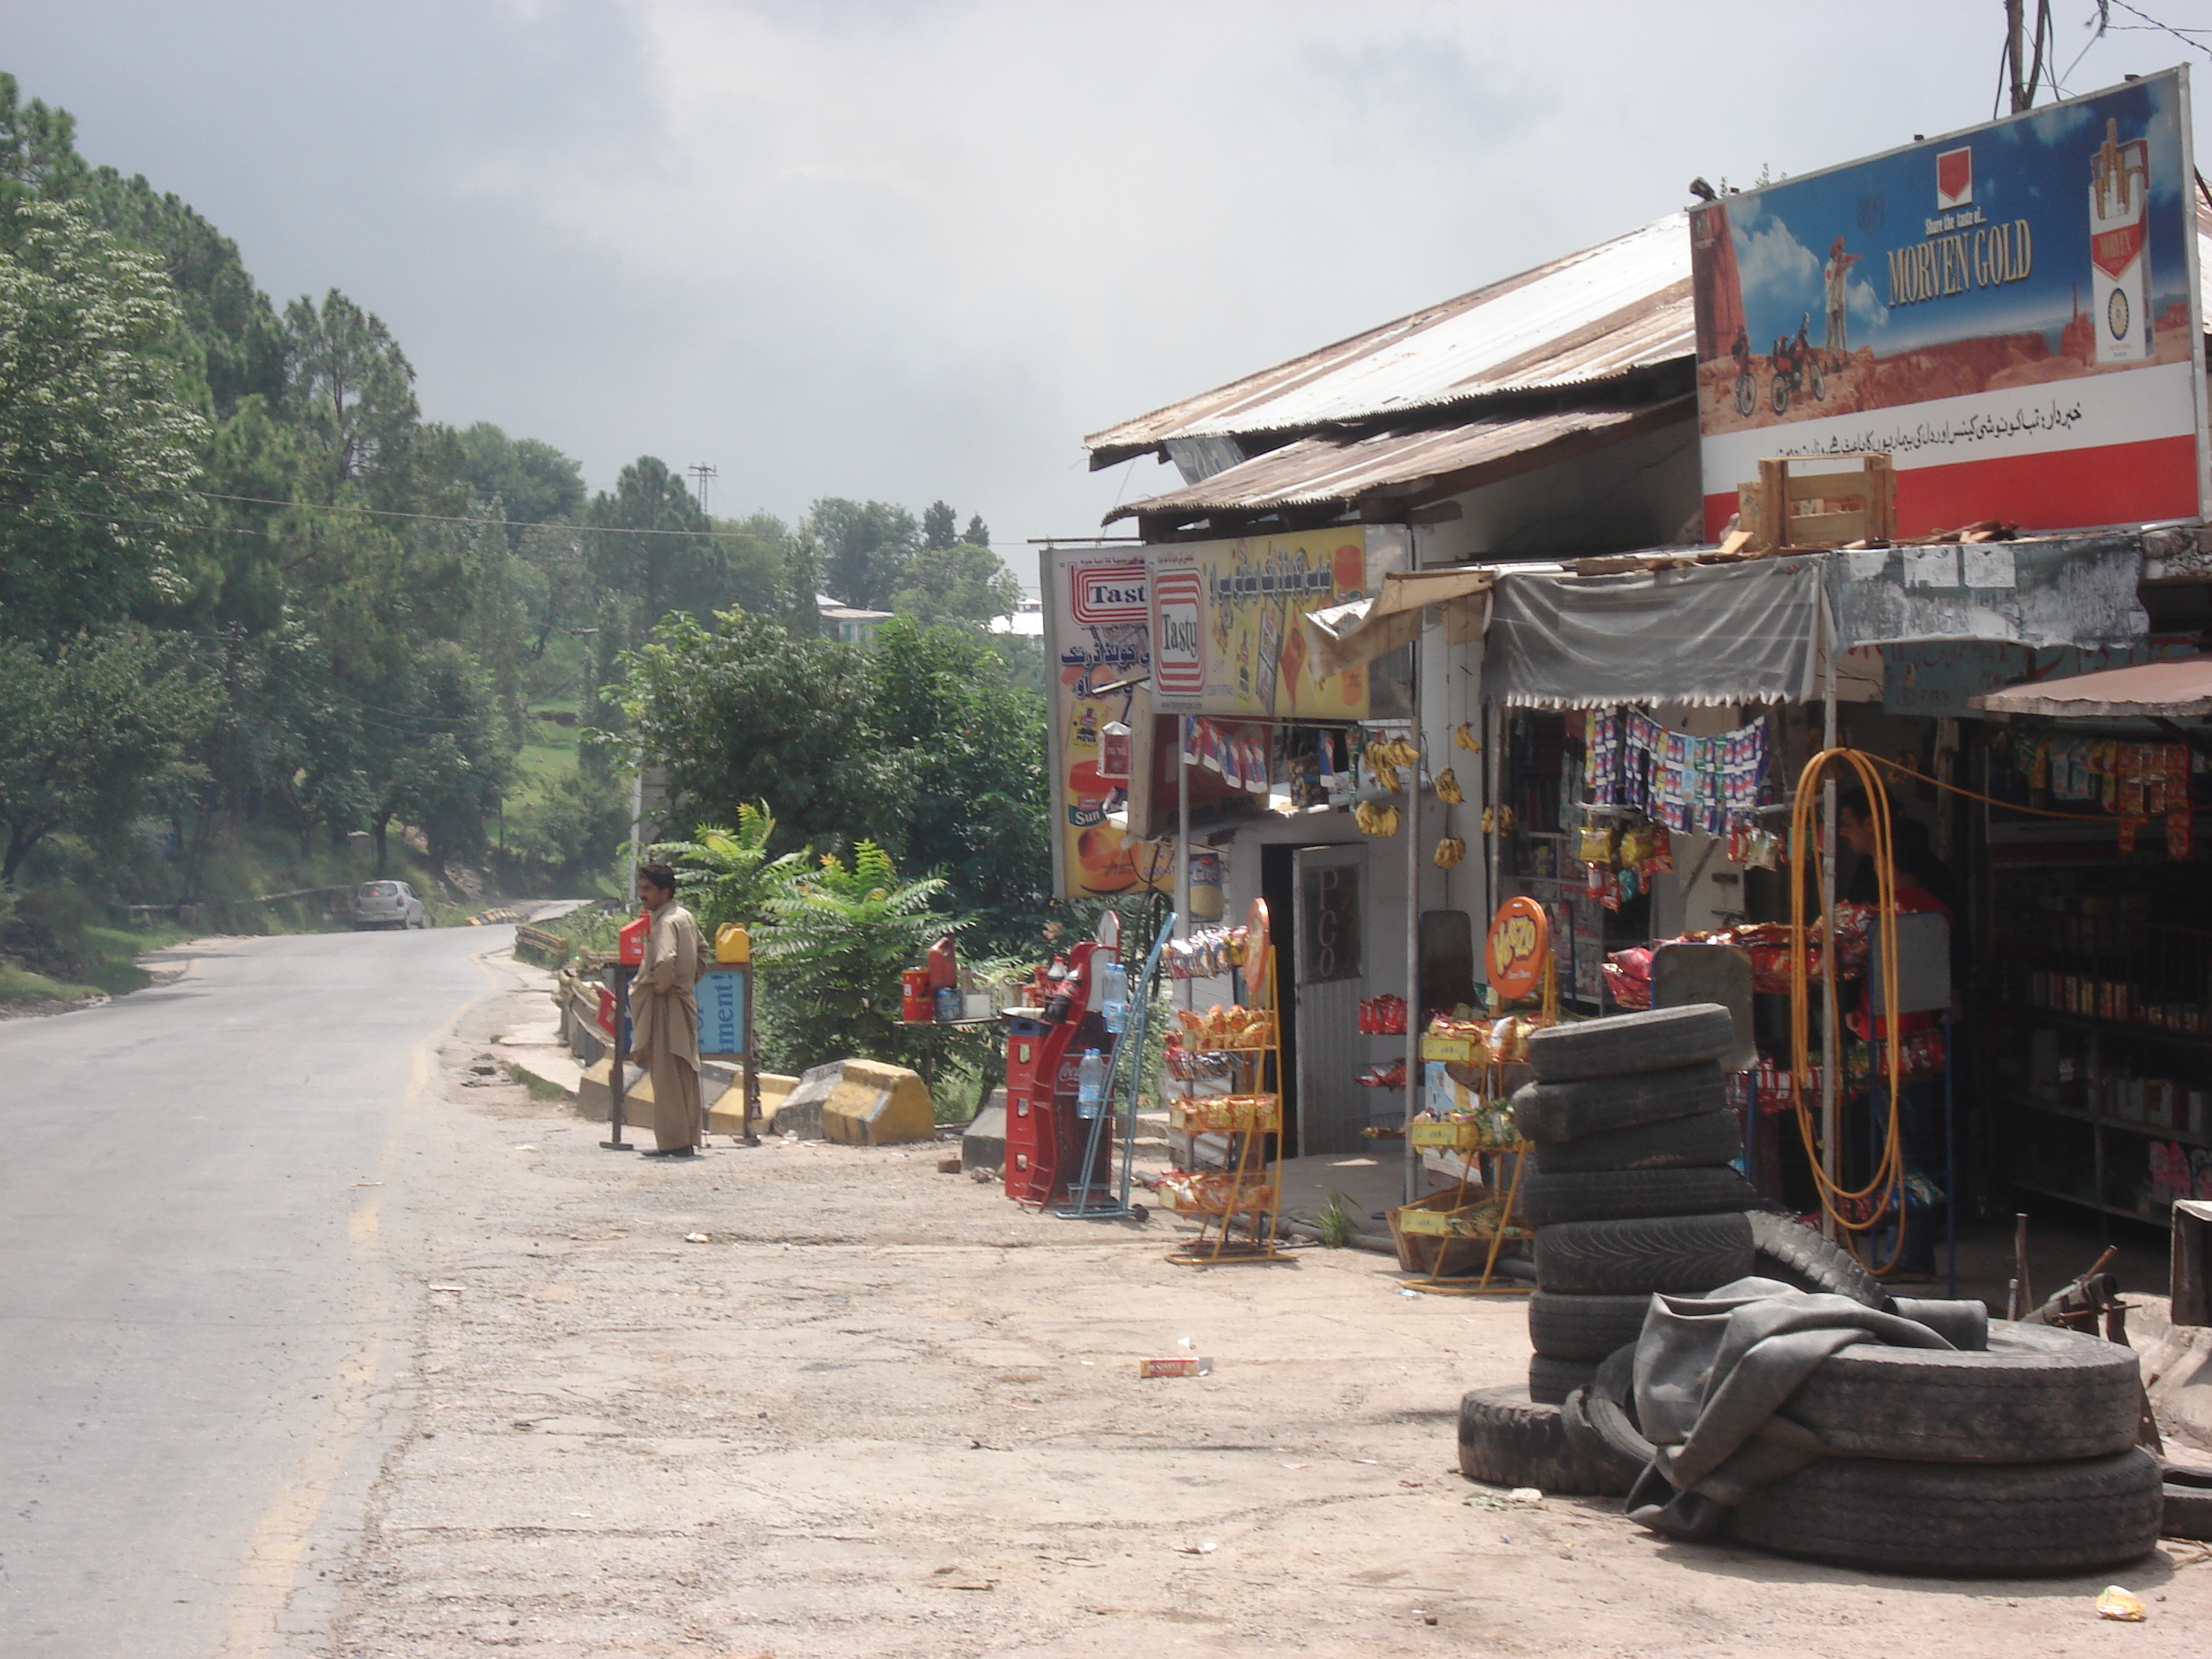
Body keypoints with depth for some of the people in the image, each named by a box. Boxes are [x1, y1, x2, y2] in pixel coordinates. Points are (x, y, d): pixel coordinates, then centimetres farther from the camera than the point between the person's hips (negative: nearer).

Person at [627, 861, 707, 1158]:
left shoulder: (665, 922, -17)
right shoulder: (685, 917, 12)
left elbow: (664, 962, -32)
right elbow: (702, 954, 24)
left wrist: (659, 986, -15)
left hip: (665, 1005, -10)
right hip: (686, 998, 10)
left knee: (666, 1075, -5)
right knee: (686, 1074, 12)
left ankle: (673, 1141, -5)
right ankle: (688, 1138, 17)